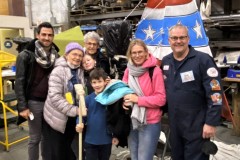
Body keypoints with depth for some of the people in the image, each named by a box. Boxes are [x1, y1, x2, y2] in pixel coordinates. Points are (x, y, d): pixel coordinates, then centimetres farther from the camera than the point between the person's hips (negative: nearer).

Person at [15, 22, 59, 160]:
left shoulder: (56, 56, 6)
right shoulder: (26, 56, -9)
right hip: (34, 102, -4)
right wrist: (22, 106, -13)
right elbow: (20, 82, -9)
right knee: (35, 138, 7)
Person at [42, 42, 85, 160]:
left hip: (73, 118, 6)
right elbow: (55, 97, -23)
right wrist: (74, 110, -27)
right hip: (56, 118, -5)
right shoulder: (58, 71, -15)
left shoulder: (81, 71, 3)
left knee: (70, 151, 18)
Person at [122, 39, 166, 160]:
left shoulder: (155, 71, -13)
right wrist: (124, 101, -7)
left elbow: (161, 99, -14)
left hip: (150, 123, -5)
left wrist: (138, 99, -20)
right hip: (132, 122, 6)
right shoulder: (128, 70, 5)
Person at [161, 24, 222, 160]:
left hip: (197, 126, -6)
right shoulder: (165, 61, 5)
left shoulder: (203, 60, -14)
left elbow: (215, 94, -17)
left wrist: (211, 122, -18)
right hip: (174, 124, 6)